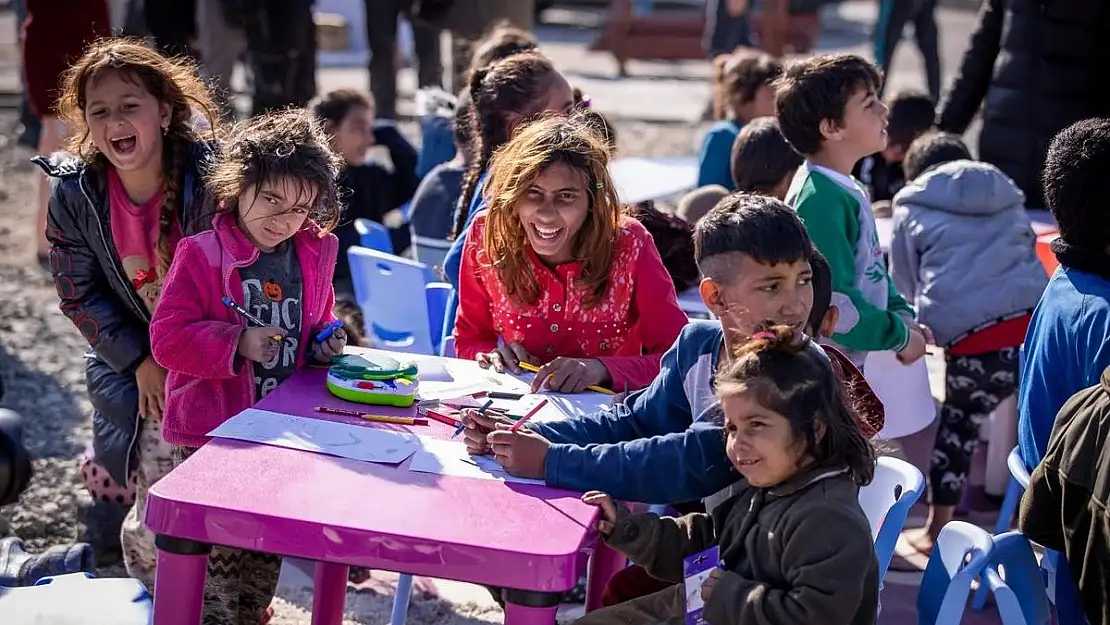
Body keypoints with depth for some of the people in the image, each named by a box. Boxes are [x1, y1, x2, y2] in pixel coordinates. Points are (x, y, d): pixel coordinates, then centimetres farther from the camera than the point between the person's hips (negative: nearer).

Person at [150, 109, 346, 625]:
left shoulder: (315, 256, 5)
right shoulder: (202, 254, -12)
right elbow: (168, 337, -15)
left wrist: (323, 344, 0)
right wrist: (236, 343, -24)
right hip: (211, 432, -5)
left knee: (267, 553, 17)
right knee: (216, 554, -2)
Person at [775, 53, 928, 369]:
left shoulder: (848, 188, 10)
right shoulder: (820, 200, -21)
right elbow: (832, 302, -25)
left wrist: (902, 316, 3)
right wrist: (899, 335, -15)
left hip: (856, 365, 10)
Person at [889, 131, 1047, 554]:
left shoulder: (912, 209, 17)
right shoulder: (1007, 198, 27)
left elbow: (905, 287, 25)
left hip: (972, 341, -1)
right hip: (1038, 326, 2)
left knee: (956, 424, 19)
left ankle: (938, 531, 27)